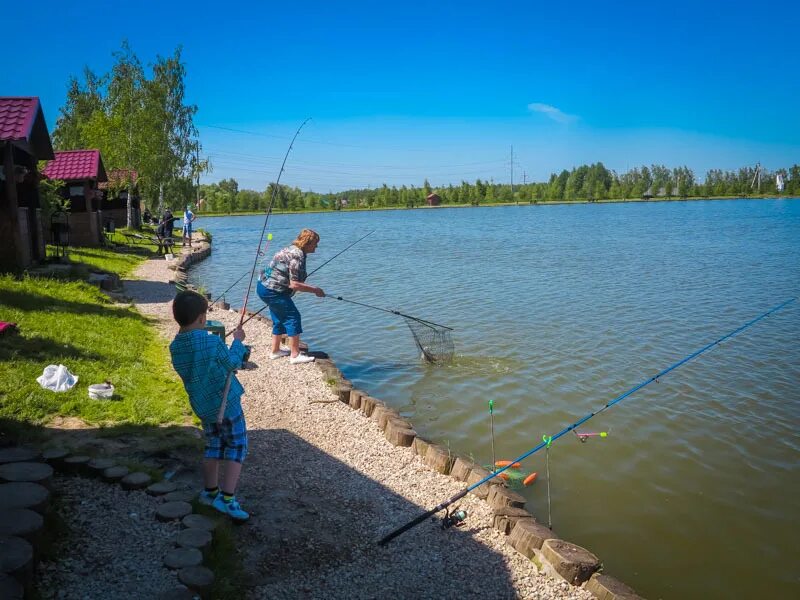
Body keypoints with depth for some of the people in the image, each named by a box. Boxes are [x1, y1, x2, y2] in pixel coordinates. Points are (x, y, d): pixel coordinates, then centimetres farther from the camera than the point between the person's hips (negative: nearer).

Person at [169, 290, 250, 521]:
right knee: (236, 448, 5)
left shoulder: (175, 347, -6)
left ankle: (210, 492, 30)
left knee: (213, 446, 22)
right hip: (226, 404, -6)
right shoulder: (212, 342, -23)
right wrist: (238, 342, 5)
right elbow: (232, 364, -9)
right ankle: (227, 498, -1)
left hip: (202, 406, 6)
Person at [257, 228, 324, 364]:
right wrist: (315, 290, -17)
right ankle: (295, 355, -6)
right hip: (272, 290, -11)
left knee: (280, 318, 20)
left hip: (264, 286, 11)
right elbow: (294, 284, -25)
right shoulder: (298, 256, -20)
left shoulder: (292, 249, 11)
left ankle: (275, 351, 32)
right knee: (293, 317, -7)